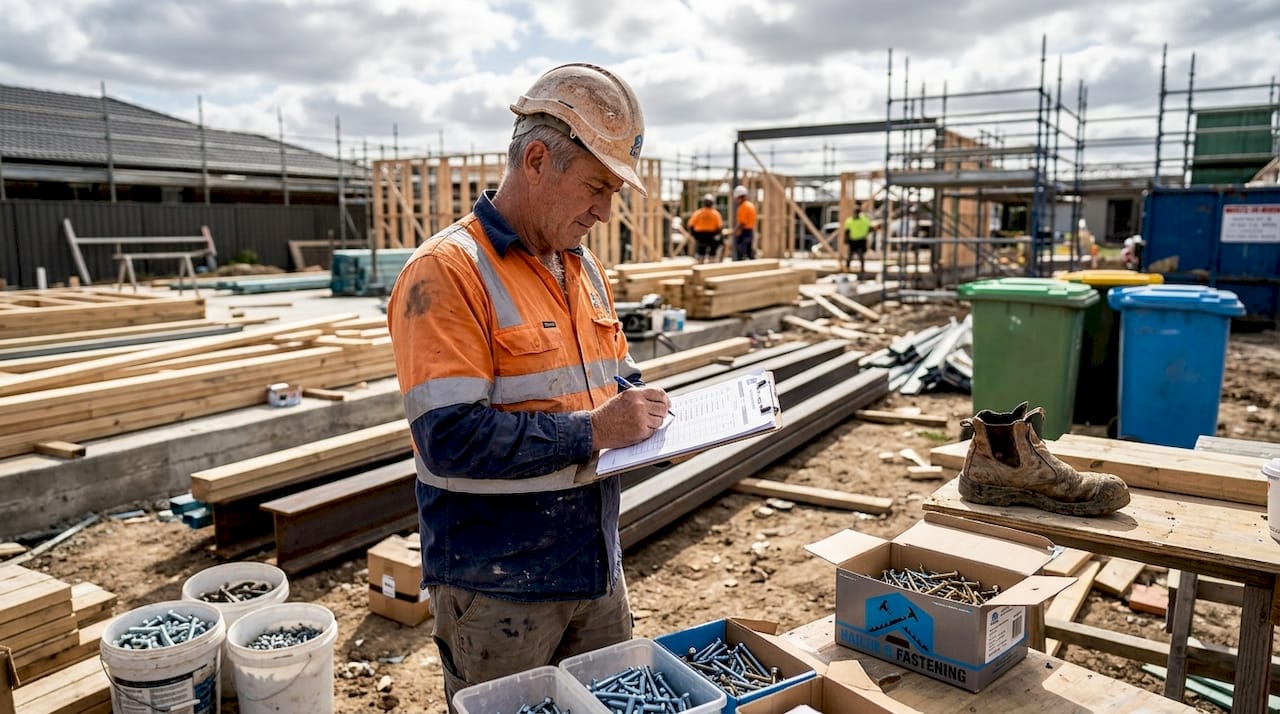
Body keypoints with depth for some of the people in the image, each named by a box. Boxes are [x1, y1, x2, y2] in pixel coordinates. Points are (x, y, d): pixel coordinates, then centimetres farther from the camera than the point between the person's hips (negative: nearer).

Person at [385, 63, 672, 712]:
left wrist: (651, 415, -4)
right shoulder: (447, 272, -18)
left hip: (597, 569, 8)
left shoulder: (582, 266, 7)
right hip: (497, 587, -7)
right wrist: (592, 430, -24)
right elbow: (451, 438, -26)